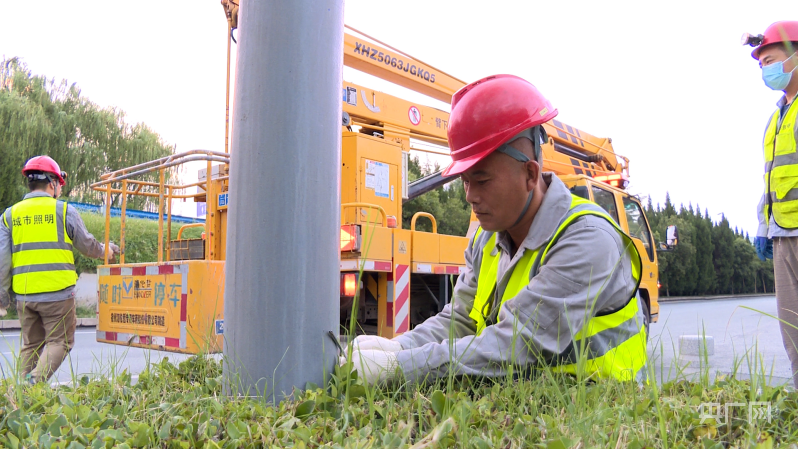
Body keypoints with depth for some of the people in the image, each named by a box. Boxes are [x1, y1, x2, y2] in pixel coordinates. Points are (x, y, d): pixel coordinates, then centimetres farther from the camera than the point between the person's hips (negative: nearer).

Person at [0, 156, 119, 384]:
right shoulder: (64, 210, -2)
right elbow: (87, 246, 7)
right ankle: (36, 379, -15)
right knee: (58, 341, 4)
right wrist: (105, 250, 27)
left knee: (31, 344, 16)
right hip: (57, 293, -4)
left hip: (24, 295, 4)